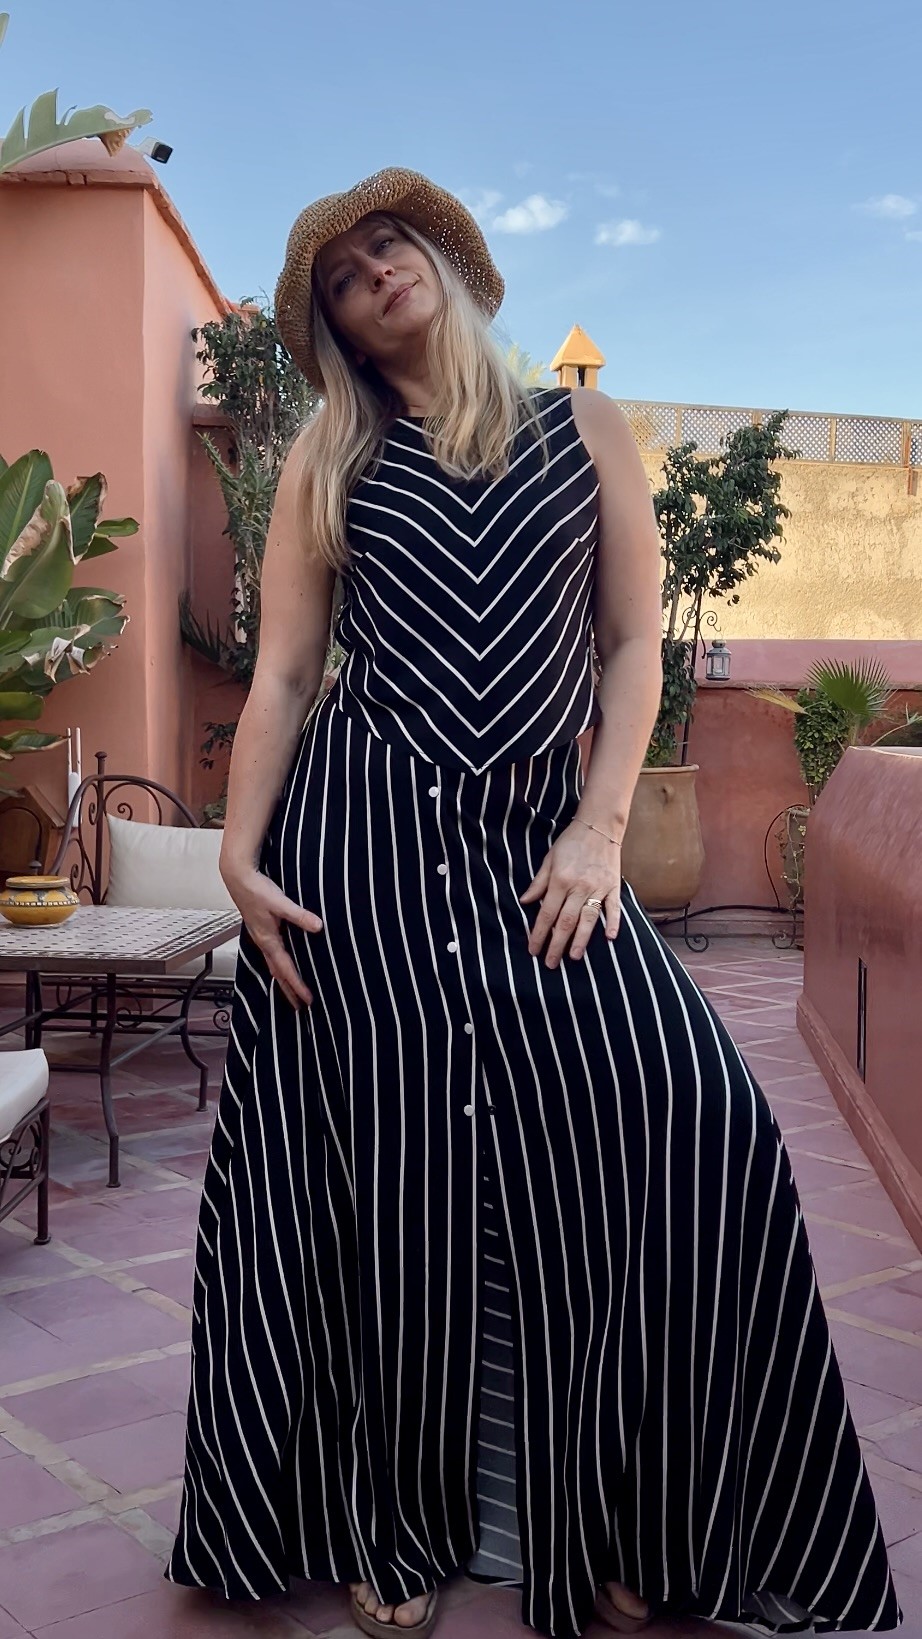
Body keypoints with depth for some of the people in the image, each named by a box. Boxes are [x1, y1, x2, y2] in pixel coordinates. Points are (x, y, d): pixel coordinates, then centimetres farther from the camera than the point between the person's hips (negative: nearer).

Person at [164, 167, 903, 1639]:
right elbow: (281, 674, 6)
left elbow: (634, 646, 7)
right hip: (360, 835, 0)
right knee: (390, 1180, -1)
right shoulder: (327, 463, 11)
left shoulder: (585, 430, 12)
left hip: (536, 832, 1)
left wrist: (599, 829, -6)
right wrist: (240, 857, -4)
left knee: (696, 1118, -15)